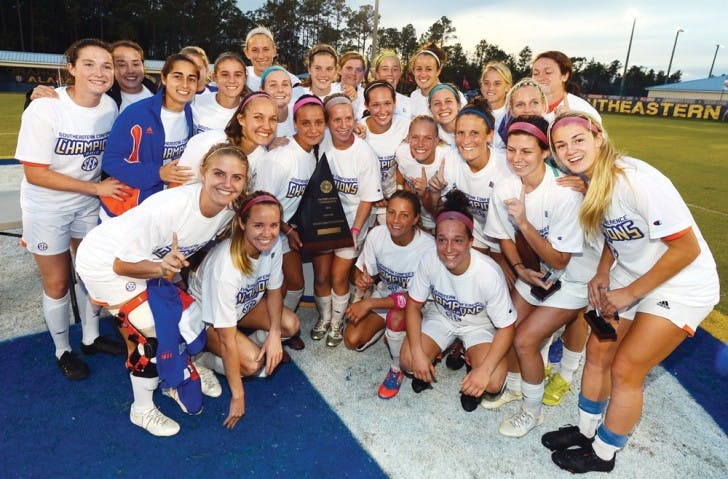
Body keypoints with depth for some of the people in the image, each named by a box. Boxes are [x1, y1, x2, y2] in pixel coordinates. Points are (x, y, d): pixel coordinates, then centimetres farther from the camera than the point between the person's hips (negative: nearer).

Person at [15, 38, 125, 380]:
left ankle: (91, 338, 39)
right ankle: (63, 351, 32)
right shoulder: (44, 109, -23)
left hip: (88, 204, 5)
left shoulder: (109, 106, -9)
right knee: (57, 284, 9)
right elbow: (34, 173, -22)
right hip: (46, 208, -4)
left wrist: (110, 182, -9)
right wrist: (97, 187, -22)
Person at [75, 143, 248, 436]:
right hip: (106, 262, -6)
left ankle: (181, 374, 32)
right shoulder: (168, 208, -37)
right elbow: (122, 264, -28)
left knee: (186, 316, 3)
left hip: (150, 262, 7)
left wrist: (175, 265, -2)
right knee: (154, 330, -11)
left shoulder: (229, 210, -16)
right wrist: (160, 269, -43)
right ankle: (142, 411, 13)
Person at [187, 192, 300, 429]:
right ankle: (199, 361, 1)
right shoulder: (225, 267, -40)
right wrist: (237, 396, -24)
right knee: (251, 363, -24)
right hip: (205, 315, -6)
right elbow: (226, 340, -32)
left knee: (291, 325, -15)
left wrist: (274, 333, -19)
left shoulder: (273, 244, -22)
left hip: (244, 304, 6)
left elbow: (274, 289, -3)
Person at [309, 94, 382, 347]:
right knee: (321, 276, 7)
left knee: (339, 278, 4)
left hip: (351, 222, -2)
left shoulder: (365, 153, -14)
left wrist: (355, 230, -17)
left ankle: (337, 322, 31)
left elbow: (368, 198, -9)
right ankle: (324, 318, 35)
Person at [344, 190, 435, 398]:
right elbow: (363, 271, -4)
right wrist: (361, 279, -30)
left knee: (396, 317, -36)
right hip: (382, 295, 4)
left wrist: (369, 304, -30)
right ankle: (387, 329, 18)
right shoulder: (376, 235, -17)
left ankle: (397, 369, -6)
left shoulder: (427, 247, -27)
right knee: (352, 340, -14)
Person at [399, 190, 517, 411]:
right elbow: (414, 305, -12)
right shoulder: (430, 261, -26)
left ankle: (470, 359, 11)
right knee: (408, 360, -19)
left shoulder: (489, 273, -33)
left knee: (492, 383, -24)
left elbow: (506, 328, -23)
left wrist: (484, 370, -32)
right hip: (441, 318, 2)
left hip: (479, 326, -2)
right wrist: (418, 353, -20)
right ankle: (433, 354, 16)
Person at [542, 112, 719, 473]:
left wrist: (631, 293, -18)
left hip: (681, 285, -7)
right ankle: (585, 431, 32)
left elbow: (687, 248, -24)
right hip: (629, 278, 7)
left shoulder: (637, 180, -29)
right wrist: (602, 274, -3)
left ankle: (603, 454, 20)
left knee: (625, 369, -3)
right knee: (598, 352, 9)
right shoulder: (589, 183, -5)